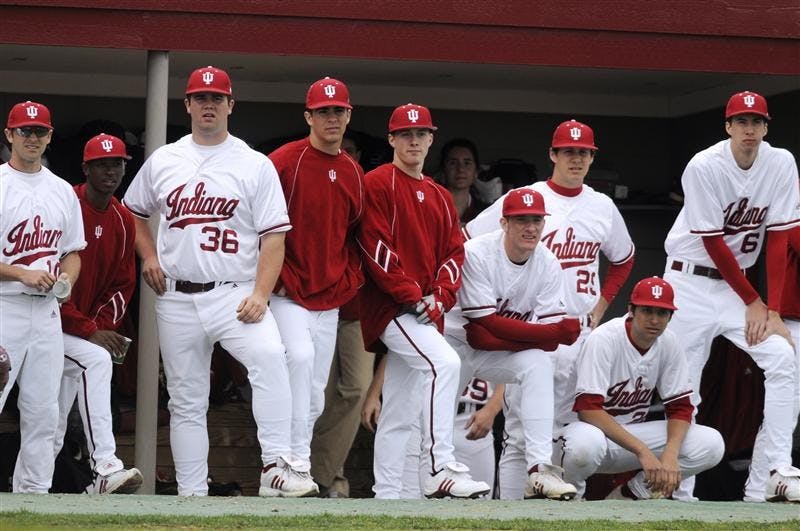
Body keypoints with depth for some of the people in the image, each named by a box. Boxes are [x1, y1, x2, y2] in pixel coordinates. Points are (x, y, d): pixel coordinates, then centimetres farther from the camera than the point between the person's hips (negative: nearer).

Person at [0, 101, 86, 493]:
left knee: (43, 412, 5)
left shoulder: (63, 192, 15)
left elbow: (73, 251, 21)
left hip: (47, 311, 6)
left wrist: (66, 277, 0)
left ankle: (33, 494, 10)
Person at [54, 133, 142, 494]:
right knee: (96, 359, -29)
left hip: (90, 325, 7)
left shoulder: (123, 221, 7)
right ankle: (104, 468, -35)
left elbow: (123, 284, 10)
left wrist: (103, 324, -8)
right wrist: (89, 330, -21)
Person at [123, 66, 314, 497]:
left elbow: (274, 235, -3)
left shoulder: (256, 166, 2)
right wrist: (148, 257, 8)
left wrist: (260, 294, -15)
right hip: (177, 300, 3)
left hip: (235, 295, -3)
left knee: (270, 356, -30)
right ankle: (191, 495, 12)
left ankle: (275, 467, -33)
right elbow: (134, 211, 26)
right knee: (186, 401, 6)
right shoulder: (162, 161, 11)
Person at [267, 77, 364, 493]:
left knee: (315, 394, 8)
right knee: (300, 354, -29)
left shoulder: (354, 174, 11)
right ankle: (298, 459, -26)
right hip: (287, 294, -6)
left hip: (330, 299, 6)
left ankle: (301, 472, 18)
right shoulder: (284, 162, -8)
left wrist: (350, 280, 10)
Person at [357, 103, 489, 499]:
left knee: (398, 413, 9)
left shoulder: (440, 198, 20)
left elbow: (454, 253, 14)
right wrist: (412, 294, -16)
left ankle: (387, 495, 11)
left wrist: (439, 296, -4)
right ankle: (440, 470, -32)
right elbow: (375, 247, -11)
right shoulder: (377, 183, -2)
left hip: (426, 312, 8)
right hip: (389, 304, -8)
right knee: (444, 362, -28)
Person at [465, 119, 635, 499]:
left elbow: (623, 260, 28)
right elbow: (467, 243, 0)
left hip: (581, 333, 4)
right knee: (521, 434, -6)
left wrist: (602, 304, 15)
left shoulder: (603, 207, 11)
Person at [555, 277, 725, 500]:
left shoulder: (668, 343, -2)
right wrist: (643, 451, -34)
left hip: (631, 433, 6)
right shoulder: (604, 339, -20)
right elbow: (588, 409, -28)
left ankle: (629, 494, -1)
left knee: (711, 444, -14)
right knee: (585, 445, -43)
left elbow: (680, 407, 0)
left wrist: (670, 453, -22)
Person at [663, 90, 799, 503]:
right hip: (691, 281, -4)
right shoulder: (704, 167, -17)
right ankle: (679, 491, 3)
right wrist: (753, 302, -10)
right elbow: (713, 243, -14)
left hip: (737, 280, 4)